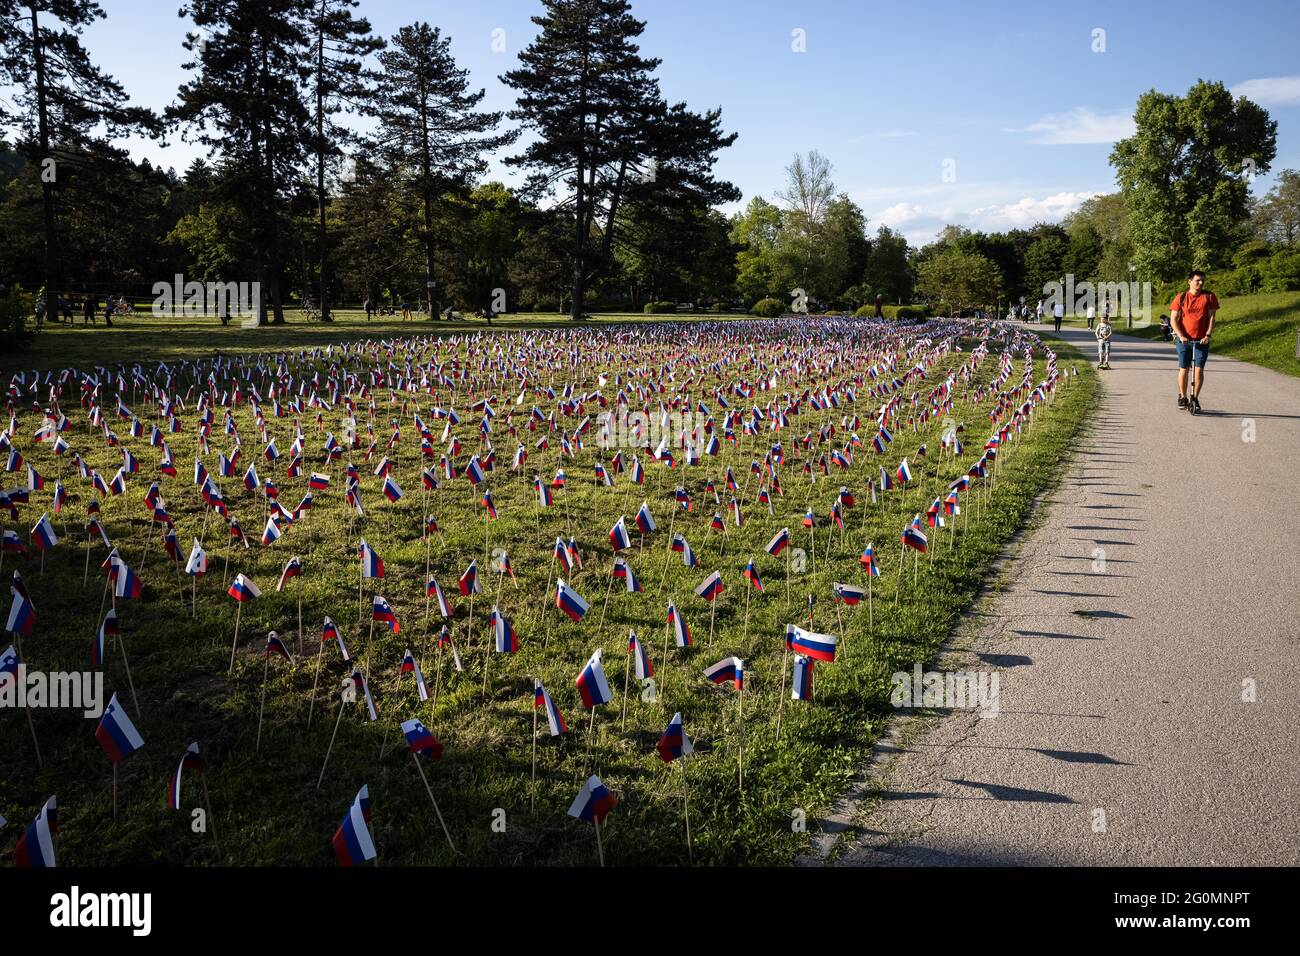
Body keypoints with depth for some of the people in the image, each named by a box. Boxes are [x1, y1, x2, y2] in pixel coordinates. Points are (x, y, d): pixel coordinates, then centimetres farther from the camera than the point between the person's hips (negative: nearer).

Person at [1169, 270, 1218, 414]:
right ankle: (1183, 397, 19)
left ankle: (1195, 398, 8)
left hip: (1202, 341, 0)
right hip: (1184, 340, 0)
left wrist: (1208, 335, -12)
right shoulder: (1181, 297, 0)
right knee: (1183, 369, 4)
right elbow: (1173, 319, -1)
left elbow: (1212, 317, 0)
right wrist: (1181, 335, -13)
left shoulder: (1209, 297, 2)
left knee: (1199, 369, -4)